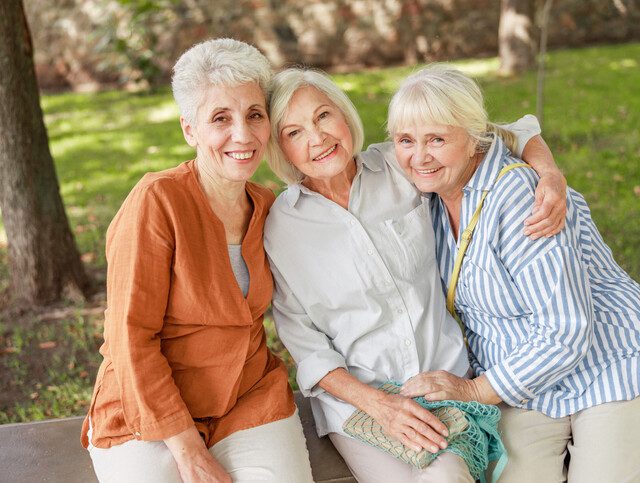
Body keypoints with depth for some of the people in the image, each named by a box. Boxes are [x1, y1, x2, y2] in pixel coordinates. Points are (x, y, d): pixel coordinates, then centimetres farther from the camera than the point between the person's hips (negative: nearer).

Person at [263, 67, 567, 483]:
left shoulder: (400, 165, -3)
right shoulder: (279, 227, -6)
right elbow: (303, 342, -3)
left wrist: (552, 178, -12)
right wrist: (377, 403, -14)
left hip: (447, 377, 2)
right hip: (354, 397, -1)